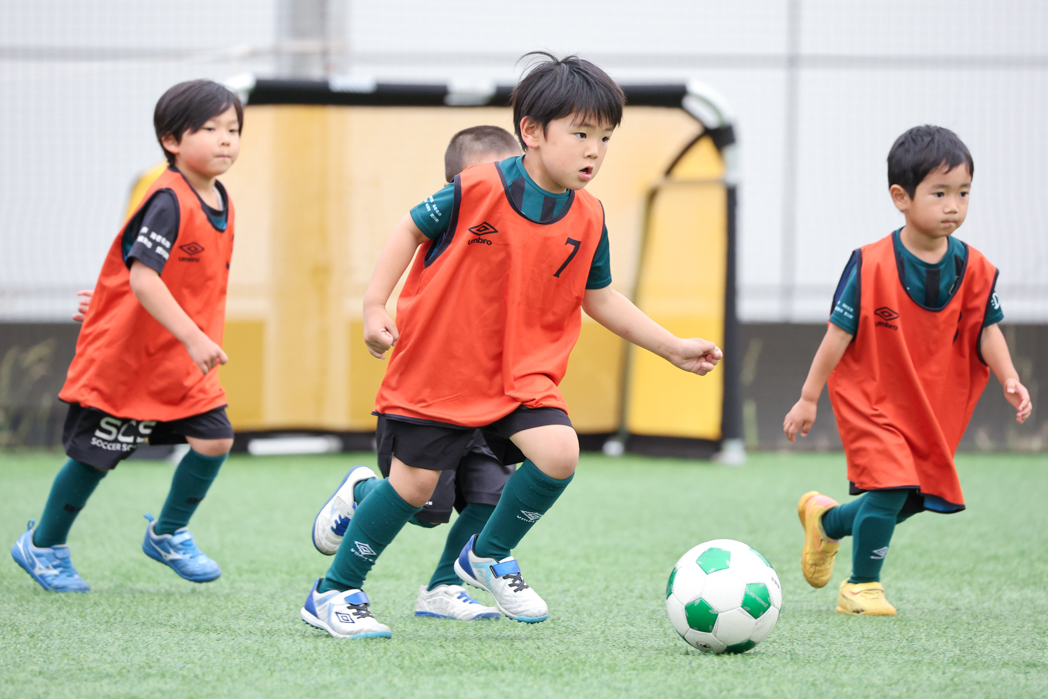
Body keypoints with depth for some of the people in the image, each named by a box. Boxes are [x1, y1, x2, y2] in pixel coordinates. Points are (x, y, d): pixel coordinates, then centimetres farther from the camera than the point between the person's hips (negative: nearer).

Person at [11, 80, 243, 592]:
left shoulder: (220, 203, 4)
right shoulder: (168, 201, -23)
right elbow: (142, 277, -30)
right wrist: (193, 338, -34)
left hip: (180, 359, 8)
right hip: (124, 355, -8)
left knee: (215, 438, -2)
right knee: (94, 455, 3)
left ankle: (167, 534, 20)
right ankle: (42, 546, 24)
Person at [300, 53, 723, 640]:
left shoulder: (587, 221, -2)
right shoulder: (478, 189, -16)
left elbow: (600, 298, 11)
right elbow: (412, 230, -3)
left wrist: (675, 348, 9)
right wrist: (375, 306, -9)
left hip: (523, 372, 4)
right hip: (437, 365, -4)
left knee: (558, 453, -17)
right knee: (414, 484, -3)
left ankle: (489, 557, 10)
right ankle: (334, 594, 17)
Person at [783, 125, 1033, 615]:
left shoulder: (973, 269, -5)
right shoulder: (871, 265, -18)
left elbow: (987, 330, 0)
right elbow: (839, 333, -13)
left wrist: (1009, 379, -17)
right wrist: (808, 398, -10)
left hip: (932, 405, 6)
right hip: (871, 398, -5)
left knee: (916, 498, 11)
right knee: (892, 488, -18)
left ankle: (827, 520, 38)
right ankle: (862, 587, 1)